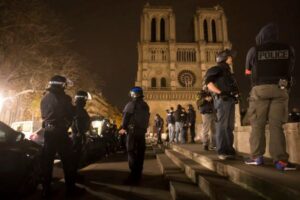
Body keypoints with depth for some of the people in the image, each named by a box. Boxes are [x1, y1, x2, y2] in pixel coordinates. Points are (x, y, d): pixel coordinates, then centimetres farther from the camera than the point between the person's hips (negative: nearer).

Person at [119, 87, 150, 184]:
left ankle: (134, 175, -9)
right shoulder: (145, 105, 14)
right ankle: (138, 174, 19)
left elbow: (126, 117, -9)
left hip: (133, 130, -7)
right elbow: (147, 118, 14)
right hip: (142, 131, 7)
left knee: (131, 151, -5)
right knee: (140, 152, 11)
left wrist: (123, 128, 2)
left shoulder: (131, 104, -6)